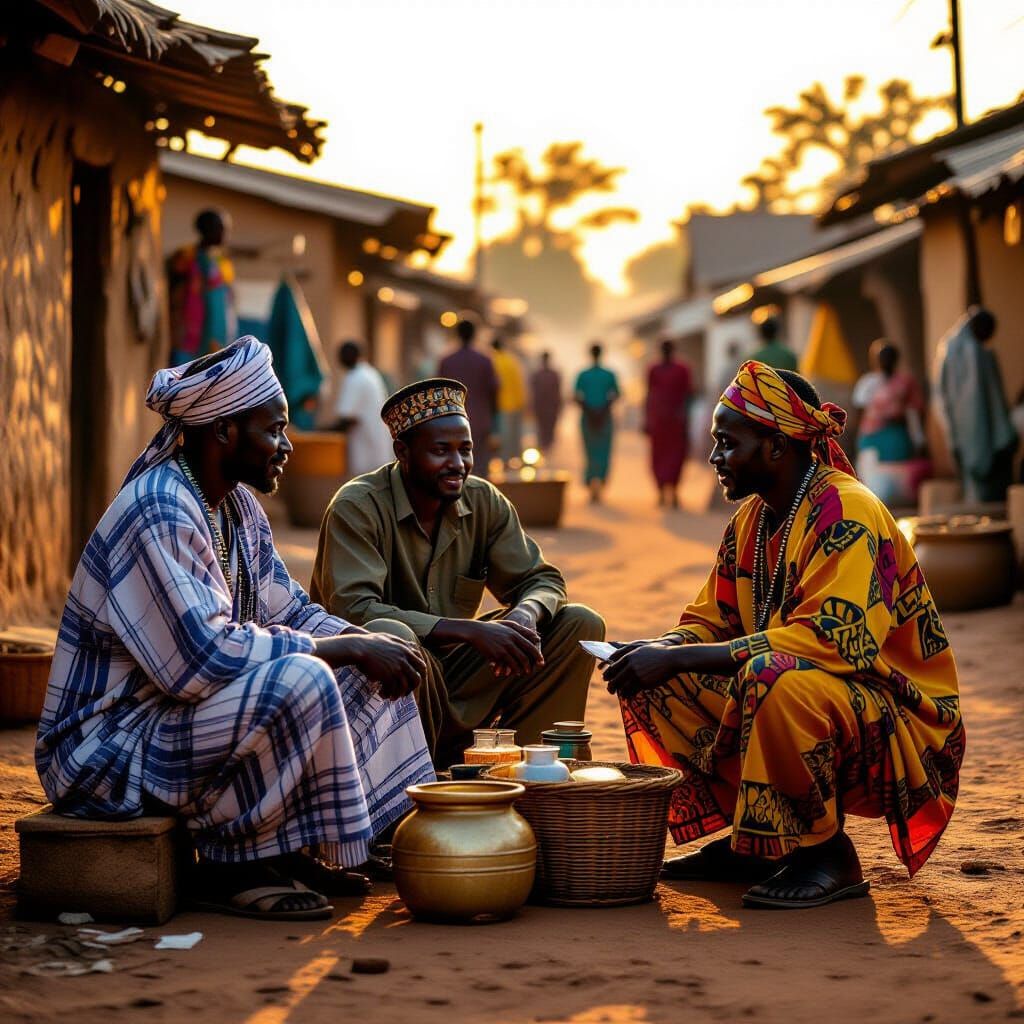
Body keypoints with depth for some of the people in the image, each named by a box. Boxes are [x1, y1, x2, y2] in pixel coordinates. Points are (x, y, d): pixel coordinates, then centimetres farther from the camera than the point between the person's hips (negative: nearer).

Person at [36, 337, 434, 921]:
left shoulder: (238, 507, 7)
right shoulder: (157, 514, -23)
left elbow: (289, 612, 14)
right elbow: (204, 657, -30)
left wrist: (364, 641, -8)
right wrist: (348, 647, -23)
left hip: (174, 716, 10)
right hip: (111, 746, -10)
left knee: (370, 670, 6)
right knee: (301, 678, -30)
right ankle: (233, 870, -15)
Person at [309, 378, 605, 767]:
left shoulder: (484, 501, 2)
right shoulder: (357, 507, -16)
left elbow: (542, 579, 5)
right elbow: (354, 609, -28)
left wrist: (524, 615, -23)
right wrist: (471, 631, -35)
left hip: (451, 670, 6)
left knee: (581, 624, -5)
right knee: (390, 635, -40)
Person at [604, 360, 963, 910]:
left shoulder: (847, 513, -19)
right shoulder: (752, 520, 7)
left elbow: (830, 640, -31)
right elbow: (710, 620, 12)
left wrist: (675, 658, -30)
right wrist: (659, 649, -13)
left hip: (898, 722, -9)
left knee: (774, 679, -37)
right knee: (651, 678, 0)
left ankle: (827, 850, -15)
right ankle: (749, 840, 6)